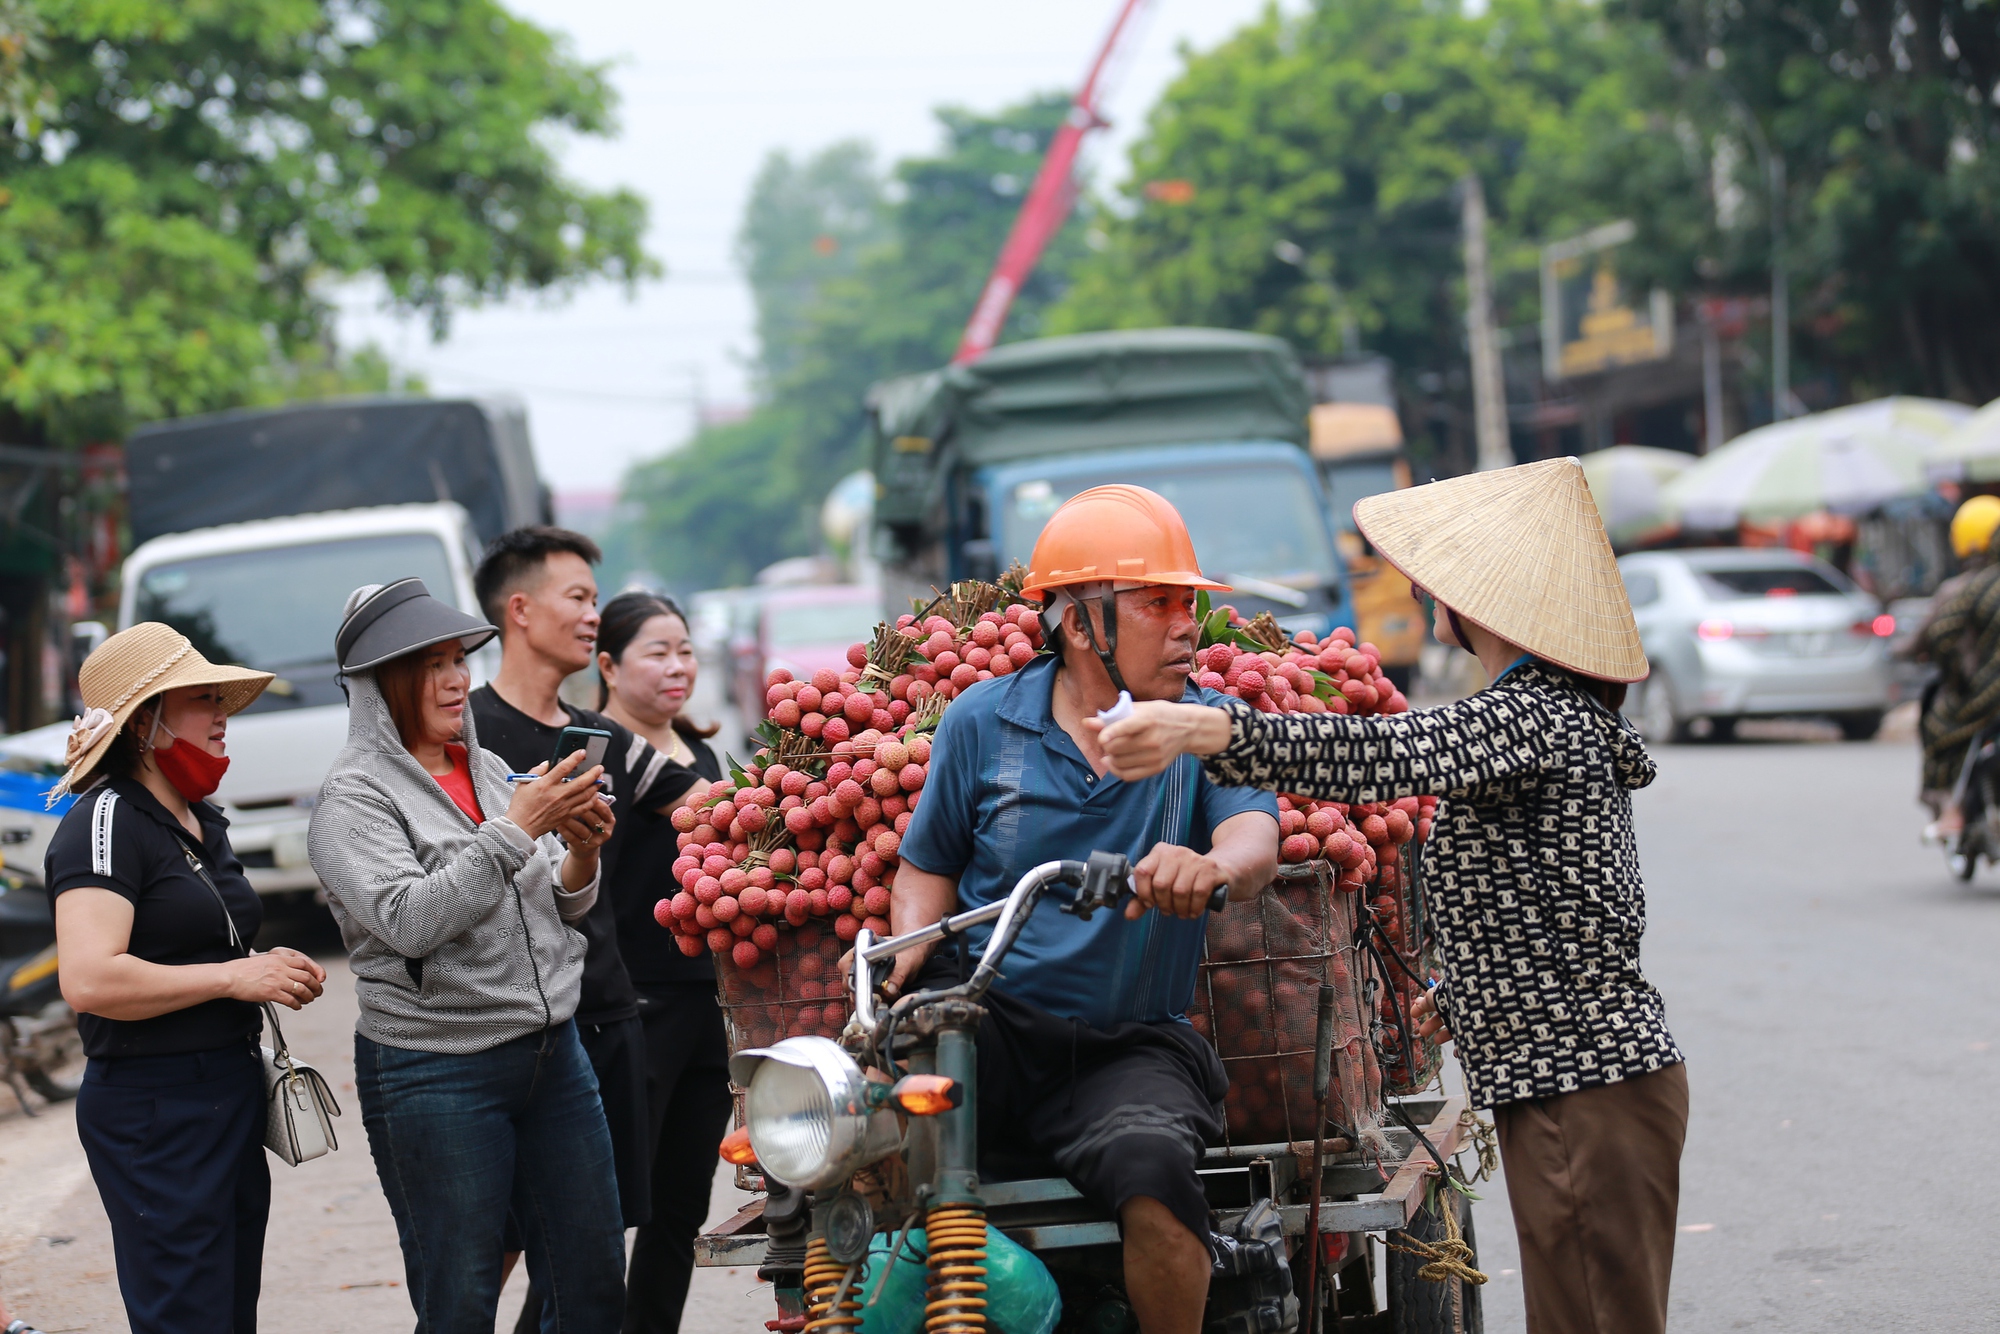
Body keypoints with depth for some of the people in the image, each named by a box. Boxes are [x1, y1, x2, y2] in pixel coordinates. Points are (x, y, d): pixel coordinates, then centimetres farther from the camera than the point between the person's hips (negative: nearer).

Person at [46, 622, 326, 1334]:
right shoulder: (106, 821, -14)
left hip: (232, 1093, 9)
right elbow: (90, 981, -26)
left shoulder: (202, 820, 16)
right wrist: (235, 977, -18)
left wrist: (271, 969, 9)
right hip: (153, 1109, -9)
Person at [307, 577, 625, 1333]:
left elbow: (560, 910, 16)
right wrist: (516, 828, -22)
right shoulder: (355, 797, -8)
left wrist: (582, 857, -6)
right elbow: (411, 922, -22)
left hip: (551, 1051, 6)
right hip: (438, 1077, -6)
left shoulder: (489, 771, 11)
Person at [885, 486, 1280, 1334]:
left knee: (1154, 1172, -33)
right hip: (989, 1021, 1)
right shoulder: (983, 722, 6)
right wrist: (909, 947, -6)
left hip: (1126, 1048, -1)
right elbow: (929, 868, 16)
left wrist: (1212, 867, -40)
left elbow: (1254, 836, -15)